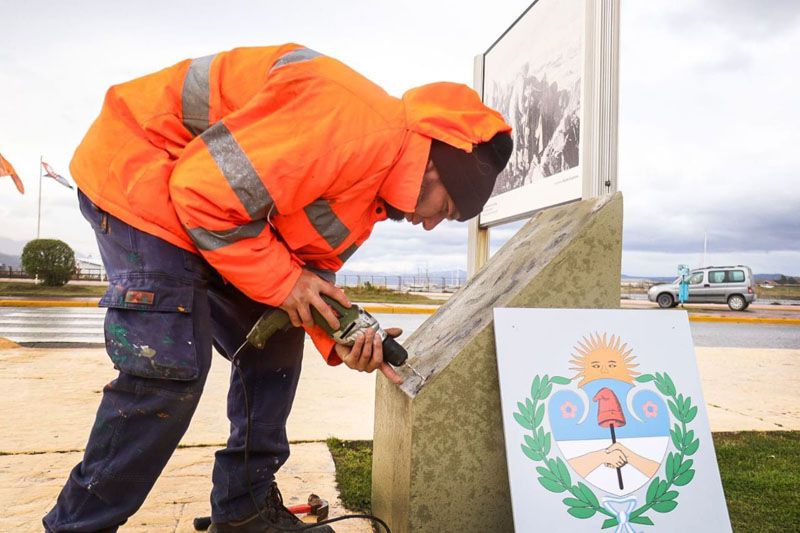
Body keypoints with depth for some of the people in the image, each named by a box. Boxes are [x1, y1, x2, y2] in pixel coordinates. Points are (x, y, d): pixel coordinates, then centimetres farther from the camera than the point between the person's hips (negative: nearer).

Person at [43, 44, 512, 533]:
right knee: (172, 368, -16)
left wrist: (340, 341, -8)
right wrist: (283, 281, -19)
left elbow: (310, 268, 8)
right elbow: (205, 190, -29)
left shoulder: (372, 188, 5)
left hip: (205, 202, 10)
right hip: (137, 168, -9)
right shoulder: (360, 125, -28)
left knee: (275, 345, 8)